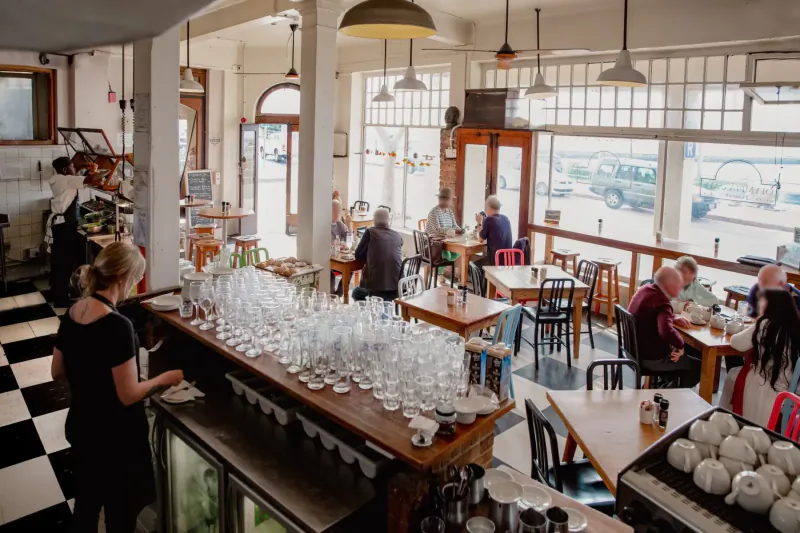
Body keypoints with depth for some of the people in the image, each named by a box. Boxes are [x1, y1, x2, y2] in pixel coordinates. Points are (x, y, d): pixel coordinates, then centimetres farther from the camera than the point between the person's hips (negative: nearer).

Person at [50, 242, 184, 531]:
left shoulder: (71, 314, -4)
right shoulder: (117, 326, -28)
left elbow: (57, 371, 8)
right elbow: (128, 395, -24)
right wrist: (165, 378, -9)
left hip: (80, 426, 7)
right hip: (115, 436, -7)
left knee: (87, 499, 27)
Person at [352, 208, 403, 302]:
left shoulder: (370, 232, -1)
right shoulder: (397, 236, 9)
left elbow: (358, 255, 6)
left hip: (377, 287, -4)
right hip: (397, 288, 4)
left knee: (357, 293, 28)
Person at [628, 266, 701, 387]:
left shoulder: (645, 290, 1)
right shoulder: (662, 302, -28)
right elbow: (667, 332, -45)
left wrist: (673, 318, 4)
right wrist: (680, 343, -24)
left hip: (637, 349, 9)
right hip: (652, 358, -9)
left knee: (690, 353, 29)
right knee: (698, 366, 5)